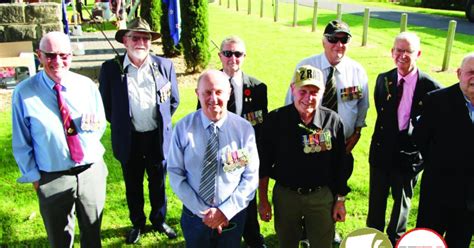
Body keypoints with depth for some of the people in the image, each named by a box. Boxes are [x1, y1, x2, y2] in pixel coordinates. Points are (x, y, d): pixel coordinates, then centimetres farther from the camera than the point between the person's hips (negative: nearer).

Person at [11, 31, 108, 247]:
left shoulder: (87, 85, -4)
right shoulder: (24, 92, -10)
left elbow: (101, 126, 6)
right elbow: (21, 143, -2)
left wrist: (91, 125, -16)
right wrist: (34, 176, -2)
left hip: (91, 171, 2)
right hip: (52, 178, -1)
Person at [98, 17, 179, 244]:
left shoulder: (164, 65, -6)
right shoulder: (111, 68, -9)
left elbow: (174, 100, 7)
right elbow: (105, 104, 4)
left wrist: (161, 122, 8)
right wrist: (120, 125, 5)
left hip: (158, 137, 1)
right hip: (129, 139, 0)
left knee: (158, 183, 18)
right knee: (133, 185, 17)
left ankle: (159, 220, 40)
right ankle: (137, 223, 39)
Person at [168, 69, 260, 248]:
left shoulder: (244, 129, -12)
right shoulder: (183, 128, -12)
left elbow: (251, 177, -7)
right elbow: (176, 175, -9)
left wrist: (226, 211, -15)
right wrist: (203, 211, -13)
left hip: (232, 215, 0)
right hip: (194, 215, 0)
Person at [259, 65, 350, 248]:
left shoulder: (333, 121, -8)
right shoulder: (275, 119, -11)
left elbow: (340, 165, 0)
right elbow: (264, 163, -4)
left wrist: (340, 200, 3)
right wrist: (263, 200, -1)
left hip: (322, 196, 0)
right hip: (285, 194, 0)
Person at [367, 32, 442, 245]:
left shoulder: (430, 87, -14)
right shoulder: (383, 80, -3)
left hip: (409, 155, -2)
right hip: (382, 152, 2)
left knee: (402, 201, 18)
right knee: (376, 200, 17)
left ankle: (395, 239, 40)